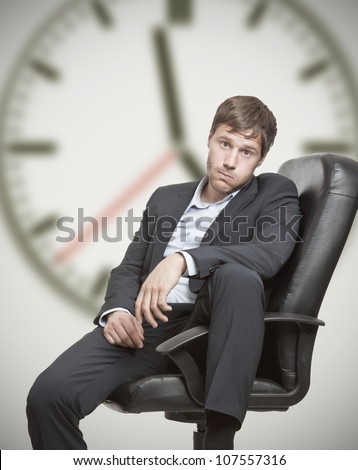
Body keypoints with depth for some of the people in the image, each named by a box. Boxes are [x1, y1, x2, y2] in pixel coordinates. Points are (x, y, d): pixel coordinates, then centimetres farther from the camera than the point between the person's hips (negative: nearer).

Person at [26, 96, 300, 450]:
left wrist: (183, 260, -26)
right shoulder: (166, 198, 23)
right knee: (48, 394, -24)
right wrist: (116, 310, -4)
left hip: (211, 327, -2)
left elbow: (271, 251, -12)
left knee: (237, 272, -37)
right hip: (145, 326, 3)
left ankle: (220, 440, -34)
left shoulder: (276, 193, 10)